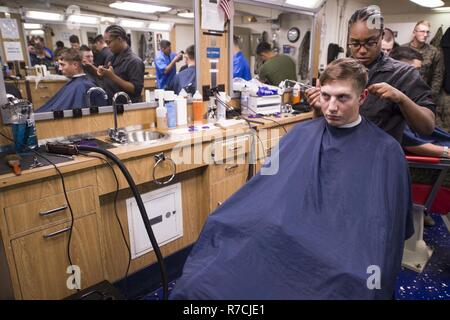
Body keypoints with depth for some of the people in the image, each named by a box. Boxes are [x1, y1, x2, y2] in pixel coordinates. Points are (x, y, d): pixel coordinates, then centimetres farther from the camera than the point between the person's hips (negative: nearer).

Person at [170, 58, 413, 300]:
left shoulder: (385, 151, 0)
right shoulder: (301, 134, 11)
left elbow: (385, 226, 1)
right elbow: (266, 187, 12)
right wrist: (225, 222, 4)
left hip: (341, 258, -1)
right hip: (278, 238, 2)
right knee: (198, 284, -15)